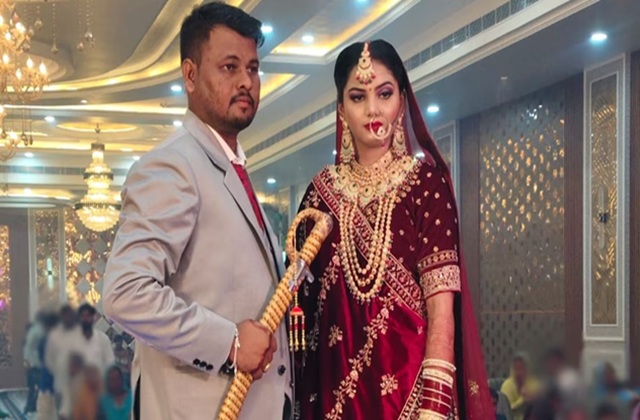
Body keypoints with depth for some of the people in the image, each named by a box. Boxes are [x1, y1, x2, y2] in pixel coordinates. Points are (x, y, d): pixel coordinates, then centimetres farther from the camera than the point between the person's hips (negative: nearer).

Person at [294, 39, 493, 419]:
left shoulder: (425, 181, -5)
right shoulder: (323, 190, 5)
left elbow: (441, 308, -12)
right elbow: (304, 298, 9)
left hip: (405, 380, -3)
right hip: (334, 383, 3)